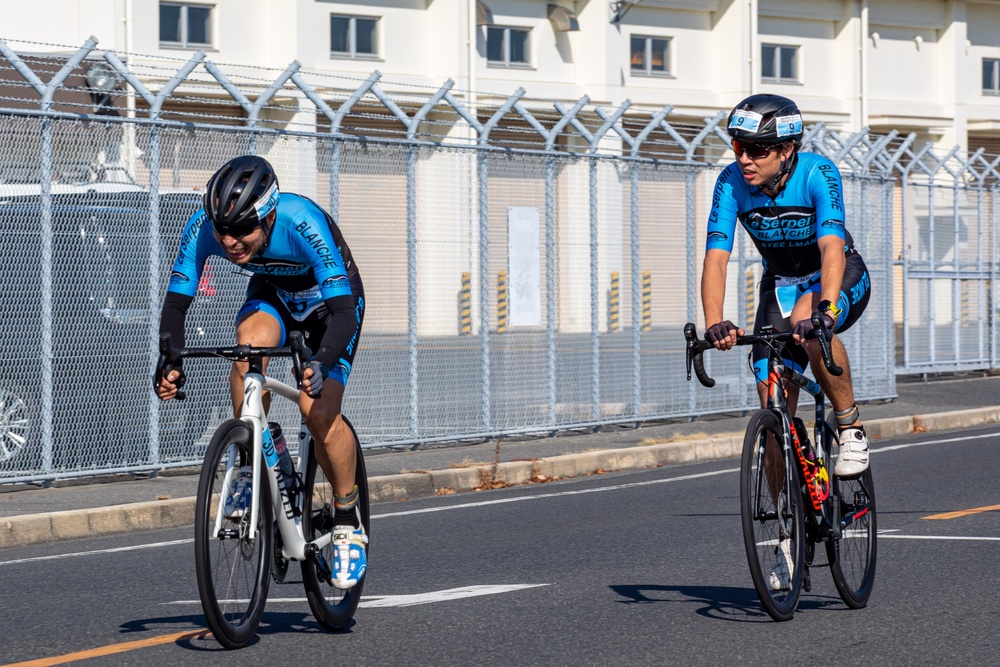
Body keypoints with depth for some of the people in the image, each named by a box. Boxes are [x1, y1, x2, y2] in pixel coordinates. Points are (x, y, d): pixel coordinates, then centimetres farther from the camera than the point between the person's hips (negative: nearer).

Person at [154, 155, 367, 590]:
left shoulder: (302, 223, -38)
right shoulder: (203, 227, -27)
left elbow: (344, 312, -43)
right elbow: (175, 304, -22)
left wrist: (321, 365, -60)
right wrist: (169, 365, -40)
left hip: (330, 300, -3)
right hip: (272, 293, 4)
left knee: (319, 414, -21)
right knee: (250, 339, -32)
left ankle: (348, 524, 1)